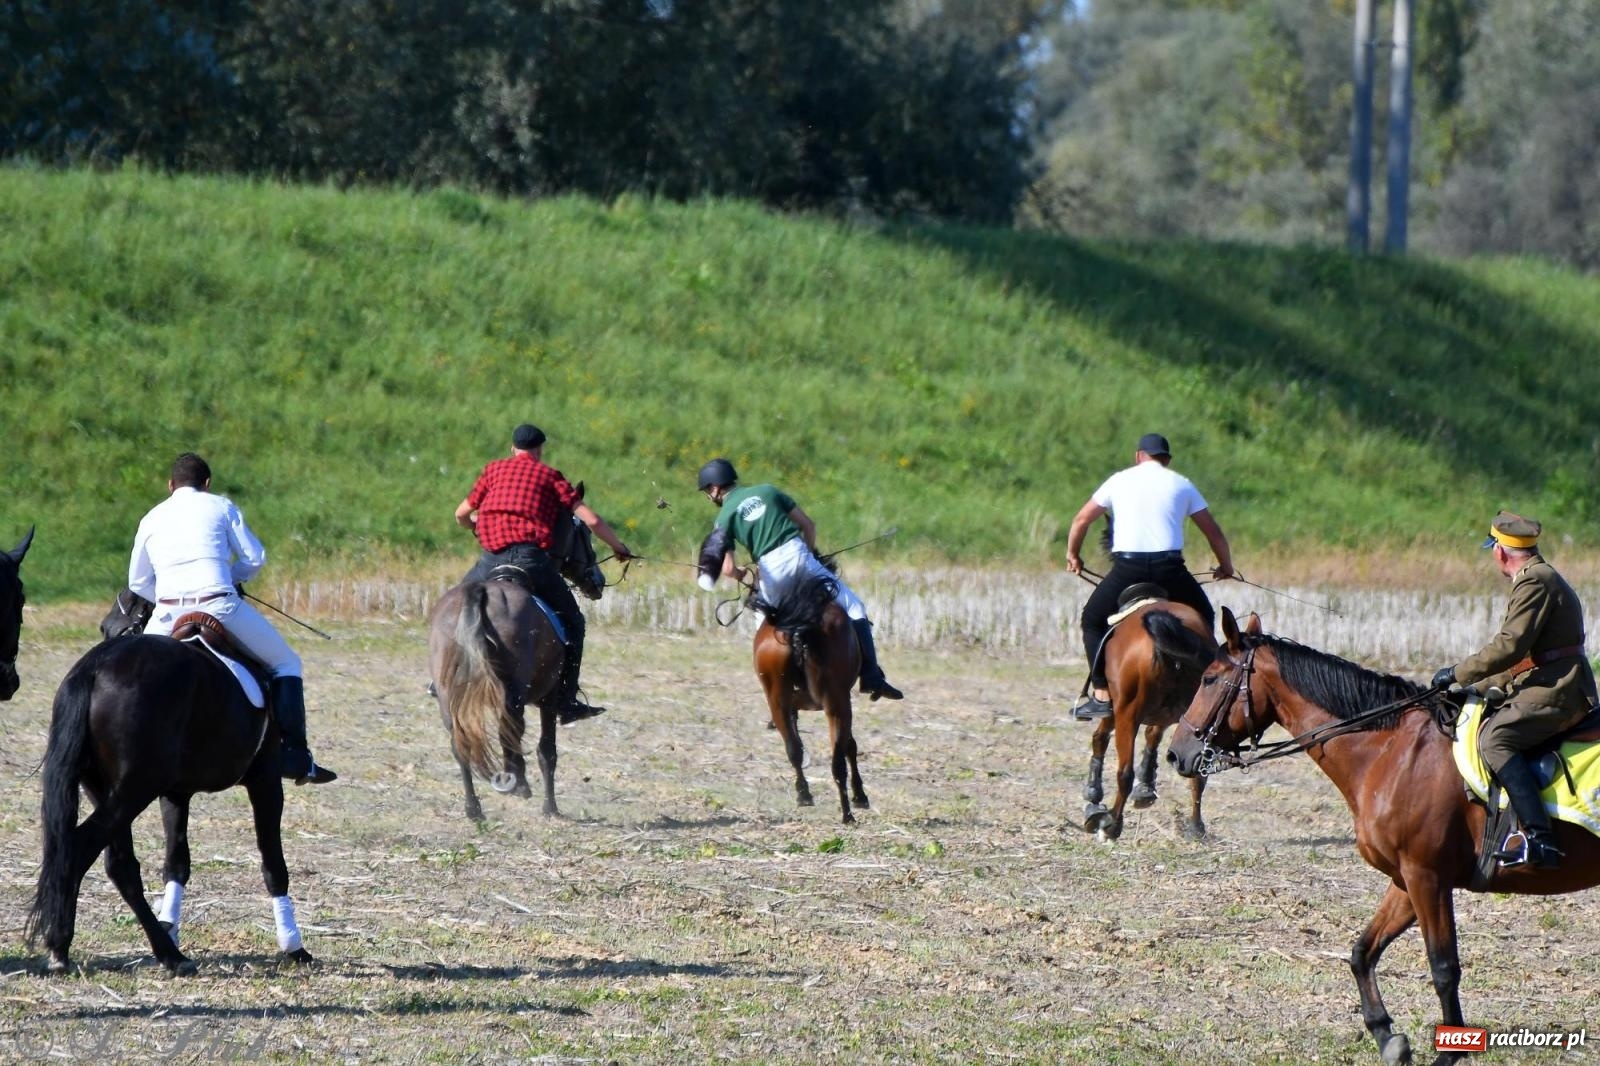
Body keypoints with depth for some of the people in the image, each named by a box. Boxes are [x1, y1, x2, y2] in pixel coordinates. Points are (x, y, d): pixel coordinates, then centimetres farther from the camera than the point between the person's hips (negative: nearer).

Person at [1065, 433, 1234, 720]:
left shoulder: (1120, 481, 14)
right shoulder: (1181, 485, 14)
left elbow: (1081, 520, 20)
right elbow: (1213, 531, 18)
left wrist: (1073, 554, 36)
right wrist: (1226, 567, 34)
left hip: (1127, 567, -1)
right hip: (1170, 567, 1)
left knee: (1094, 620, 17)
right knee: (1203, 618, 22)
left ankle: (1102, 696, 5)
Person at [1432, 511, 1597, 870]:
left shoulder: (1534, 581, -11)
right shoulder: (1542, 578, 23)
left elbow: (1510, 646, -20)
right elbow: (1522, 654, 28)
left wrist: (1458, 674, -12)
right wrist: (1480, 687, 26)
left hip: (1557, 691, -11)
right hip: (1554, 687, 11)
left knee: (1495, 738, -25)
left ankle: (1539, 838, -37)